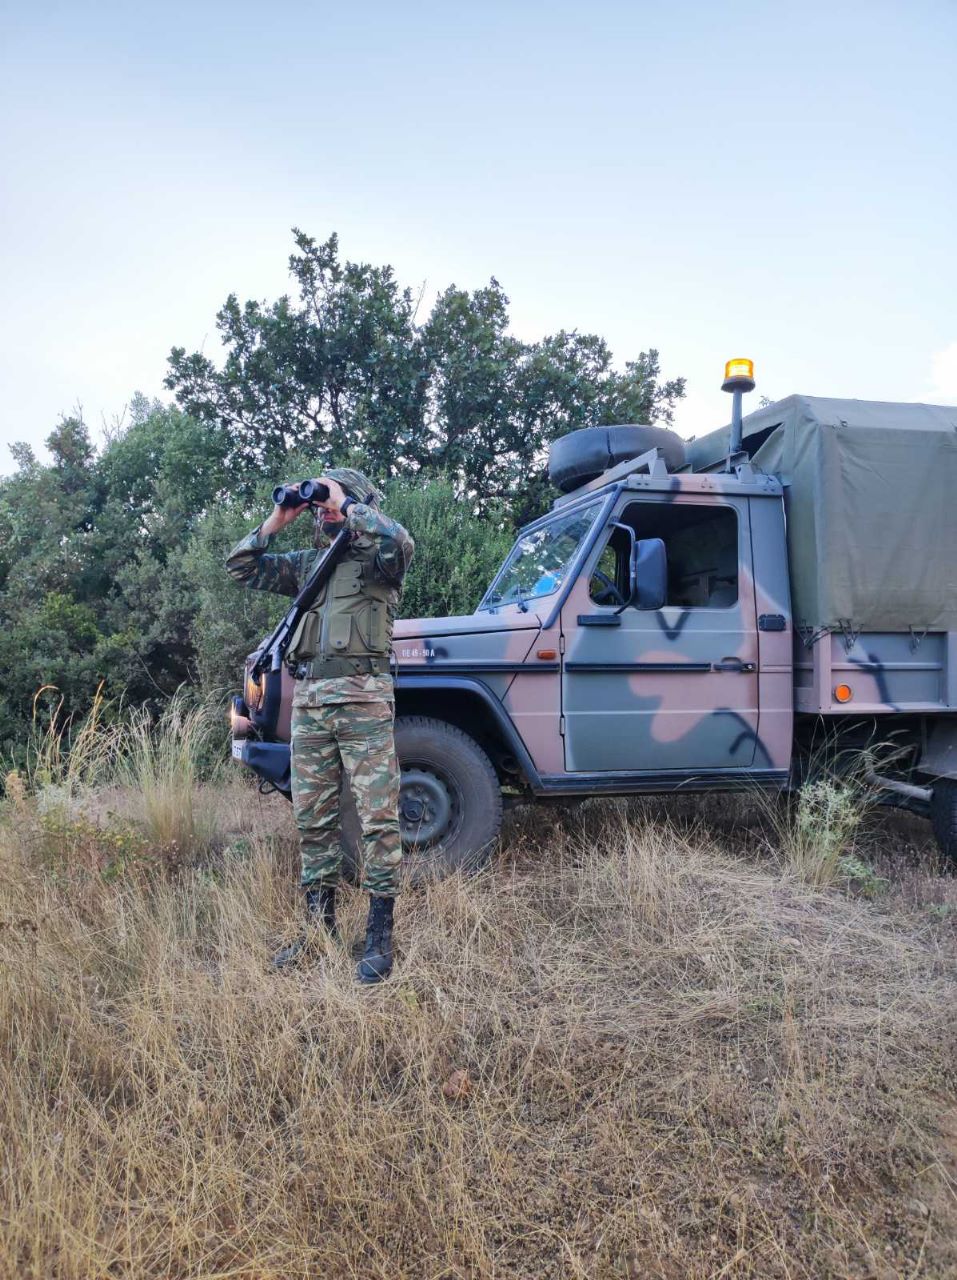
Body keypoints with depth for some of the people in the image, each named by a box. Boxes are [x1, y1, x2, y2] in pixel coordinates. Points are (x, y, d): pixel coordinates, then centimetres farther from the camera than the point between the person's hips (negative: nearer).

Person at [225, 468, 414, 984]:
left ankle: (380, 935, 1)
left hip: (362, 697, -6)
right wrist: (277, 520, 11)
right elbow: (241, 567, 20)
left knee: (378, 817, -5)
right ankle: (319, 926, 20)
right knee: (312, 819, 9)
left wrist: (344, 505, -9)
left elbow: (399, 542, -20)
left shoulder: (375, 558, 4)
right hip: (307, 699, 6)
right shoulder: (306, 563, 21)